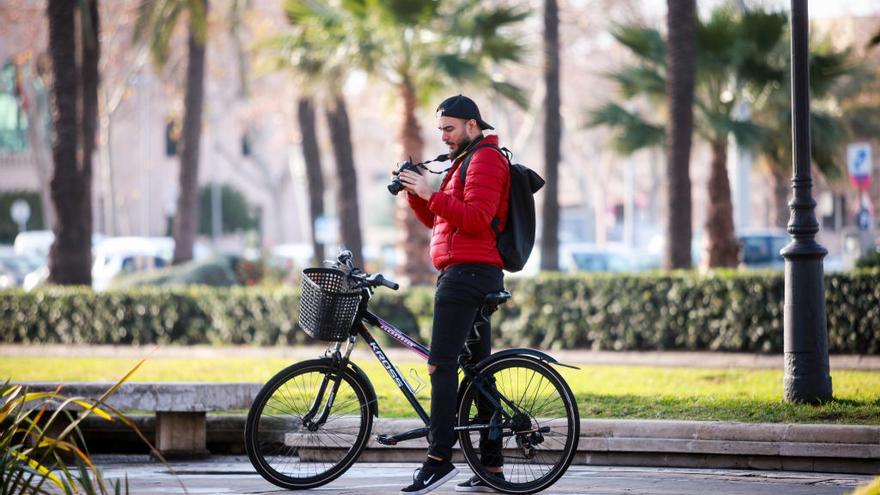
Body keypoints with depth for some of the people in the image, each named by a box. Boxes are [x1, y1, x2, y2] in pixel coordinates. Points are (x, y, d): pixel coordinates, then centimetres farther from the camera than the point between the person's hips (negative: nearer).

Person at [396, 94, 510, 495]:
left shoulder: (485, 159, -7)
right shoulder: (466, 160, 26)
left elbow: (477, 218, -19)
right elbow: (436, 219, 23)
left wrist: (431, 194, -19)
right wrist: (415, 193, 7)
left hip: (467, 271, -11)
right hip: (477, 276, 11)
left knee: (441, 364, -16)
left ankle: (439, 458, -21)